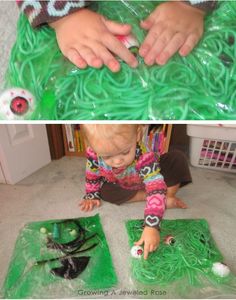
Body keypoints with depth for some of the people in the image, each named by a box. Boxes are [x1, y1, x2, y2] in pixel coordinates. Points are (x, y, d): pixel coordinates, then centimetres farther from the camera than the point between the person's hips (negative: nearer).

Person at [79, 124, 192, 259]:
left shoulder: (144, 156, -43)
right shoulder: (94, 153, -33)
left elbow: (156, 188, -48)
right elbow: (92, 175, -12)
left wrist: (151, 227, -54)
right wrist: (91, 196, -7)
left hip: (151, 176, -4)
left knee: (177, 159, -26)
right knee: (105, 191, -26)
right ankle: (165, 201, -16)